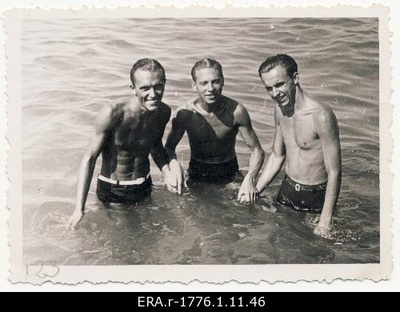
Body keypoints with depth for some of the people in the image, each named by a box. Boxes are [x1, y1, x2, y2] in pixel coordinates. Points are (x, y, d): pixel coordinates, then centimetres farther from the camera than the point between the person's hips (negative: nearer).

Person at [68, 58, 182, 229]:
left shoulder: (164, 112, -12)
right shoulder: (112, 115, -29)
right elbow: (89, 158, -20)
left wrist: (167, 172, -10)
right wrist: (79, 209, -22)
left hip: (144, 188, 4)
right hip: (110, 191, -4)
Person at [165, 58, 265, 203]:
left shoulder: (236, 111, -21)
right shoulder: (184, 113, -19)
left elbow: (257, 150, -14)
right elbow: (169, 147, -5)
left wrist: (250, 179, -33)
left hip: (229, 174, 0)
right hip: (197, 173, 1)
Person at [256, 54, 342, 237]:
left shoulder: (321, 116, -26)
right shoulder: (280, 109, -2)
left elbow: (334, 173, -23)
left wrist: (325, 222, -22)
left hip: (315, 199, -6)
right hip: (286, 191, 6)